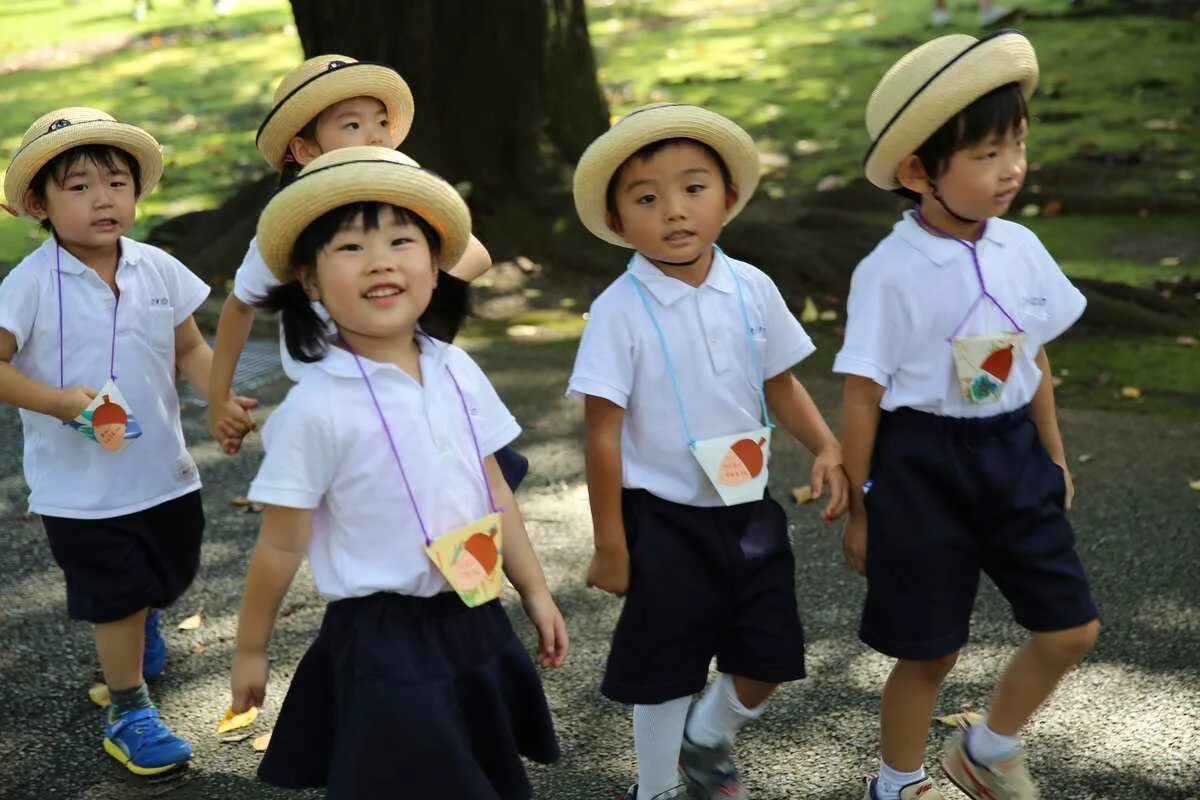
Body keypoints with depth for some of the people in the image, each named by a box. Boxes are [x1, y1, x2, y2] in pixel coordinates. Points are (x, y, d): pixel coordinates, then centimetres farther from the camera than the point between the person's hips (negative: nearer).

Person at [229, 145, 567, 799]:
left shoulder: (457, 372, 0)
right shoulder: (315, 408, -17)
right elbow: (281, 546, -9)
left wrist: (534, 590, 13)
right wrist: (250, 651, -1)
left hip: (475, 625, 6)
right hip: (382, 642, -6)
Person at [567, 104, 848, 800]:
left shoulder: (752, 289, -4)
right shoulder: (620, 310, -17)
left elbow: (780, 384, 8)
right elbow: (604, 433, -14)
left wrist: (827, 447, -9)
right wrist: (610, 546, -11)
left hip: (749, 510, 5)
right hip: (665, 521, -4)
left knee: (769, 660, 12)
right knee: (665, 669, 11)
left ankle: (707, 742, 42)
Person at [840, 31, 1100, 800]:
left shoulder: (1021, 248, -1)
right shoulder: (890, 273, -18)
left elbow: (1035, 363, 11)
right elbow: (863, 397, -12)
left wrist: (1054, 458, 17)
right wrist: (858, 504, -7)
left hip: (1012, 454, 6)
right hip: (923, 465, -5)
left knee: (1072, 628, 9)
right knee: (931, 652, 9)